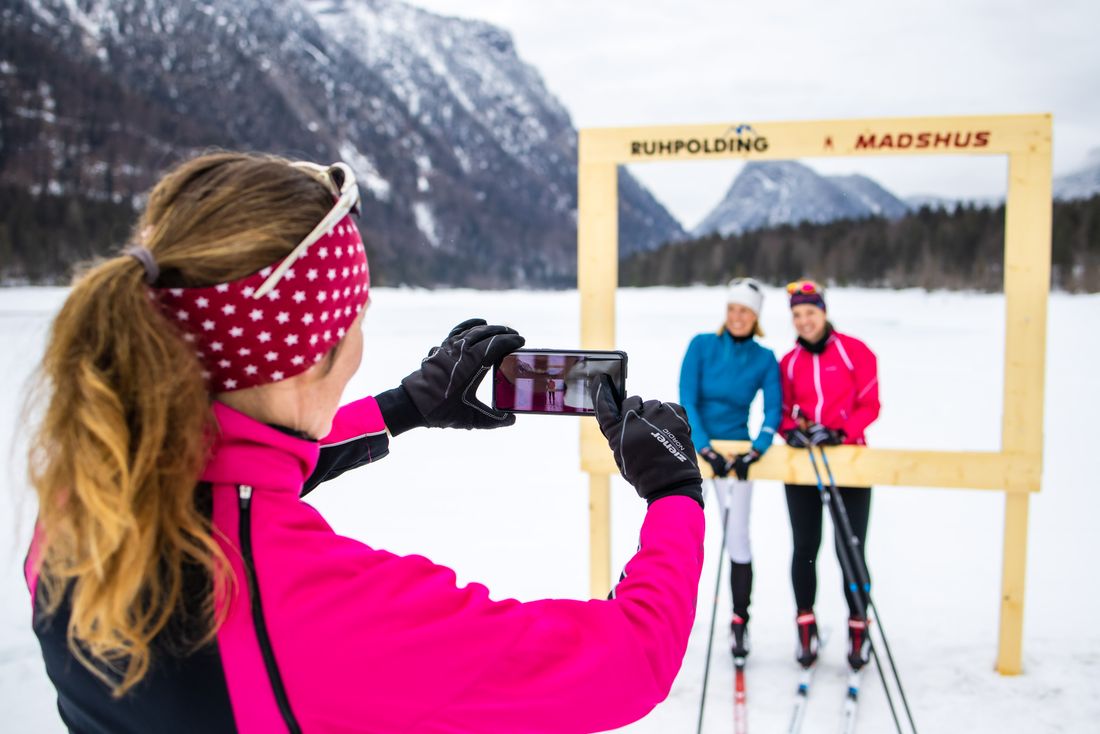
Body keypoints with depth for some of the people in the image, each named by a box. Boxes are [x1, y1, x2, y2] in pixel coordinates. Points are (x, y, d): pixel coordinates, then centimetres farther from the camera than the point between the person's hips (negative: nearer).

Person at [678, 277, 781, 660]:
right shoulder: (701, 345, -4)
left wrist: (755, 452, -21)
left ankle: (740, 621, 11)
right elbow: (687, 401, -9)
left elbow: (773, 411, -6)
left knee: (737, 538, -4)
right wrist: (705, 448, -20)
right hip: (692, 447, 0)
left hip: (735, 449, 0)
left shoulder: (765, 359, 0)